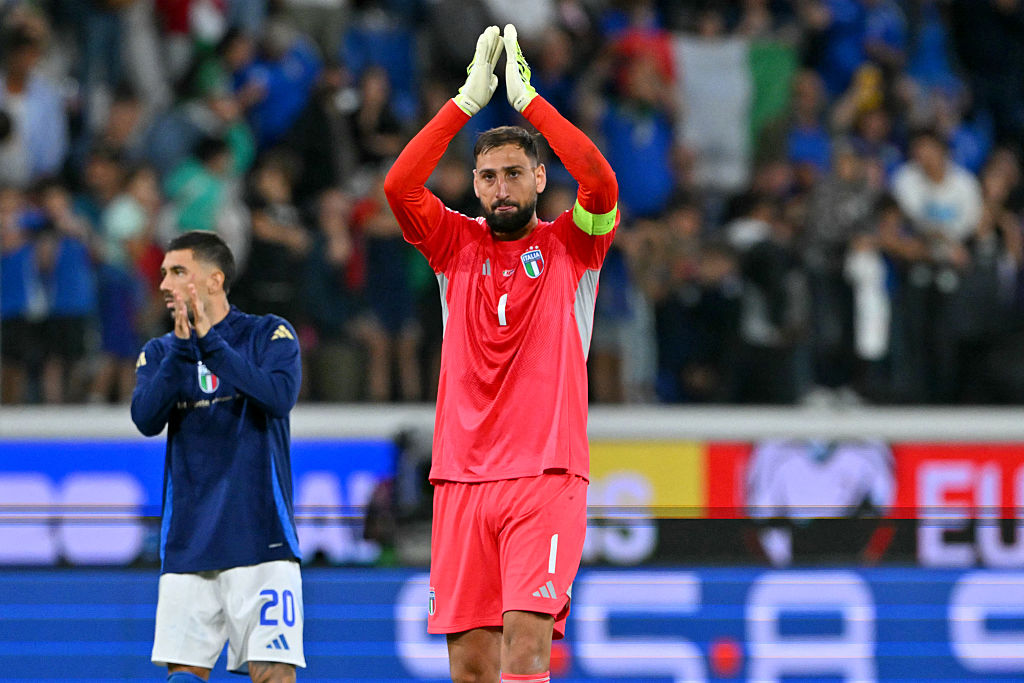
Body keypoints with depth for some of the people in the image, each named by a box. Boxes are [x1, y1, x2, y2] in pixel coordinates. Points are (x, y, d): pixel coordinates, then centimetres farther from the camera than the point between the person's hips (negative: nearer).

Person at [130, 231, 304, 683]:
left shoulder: (269, 335, 2)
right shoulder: (160, 352, 11)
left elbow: (279, 398, -17)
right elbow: (146, 419, -6)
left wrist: (210, 342, -17)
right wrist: (183, 349, -17)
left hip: (259, 538, -3)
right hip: (187, 544, 4)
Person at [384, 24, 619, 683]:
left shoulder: (571, 246, 7)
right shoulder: (458, 245, 13)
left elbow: (602, 183, -13)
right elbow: (399, 187, -4)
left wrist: (528, 99, -10)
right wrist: (469, 99, -8)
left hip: (546, 474, -3)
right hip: (462, 475, 3)